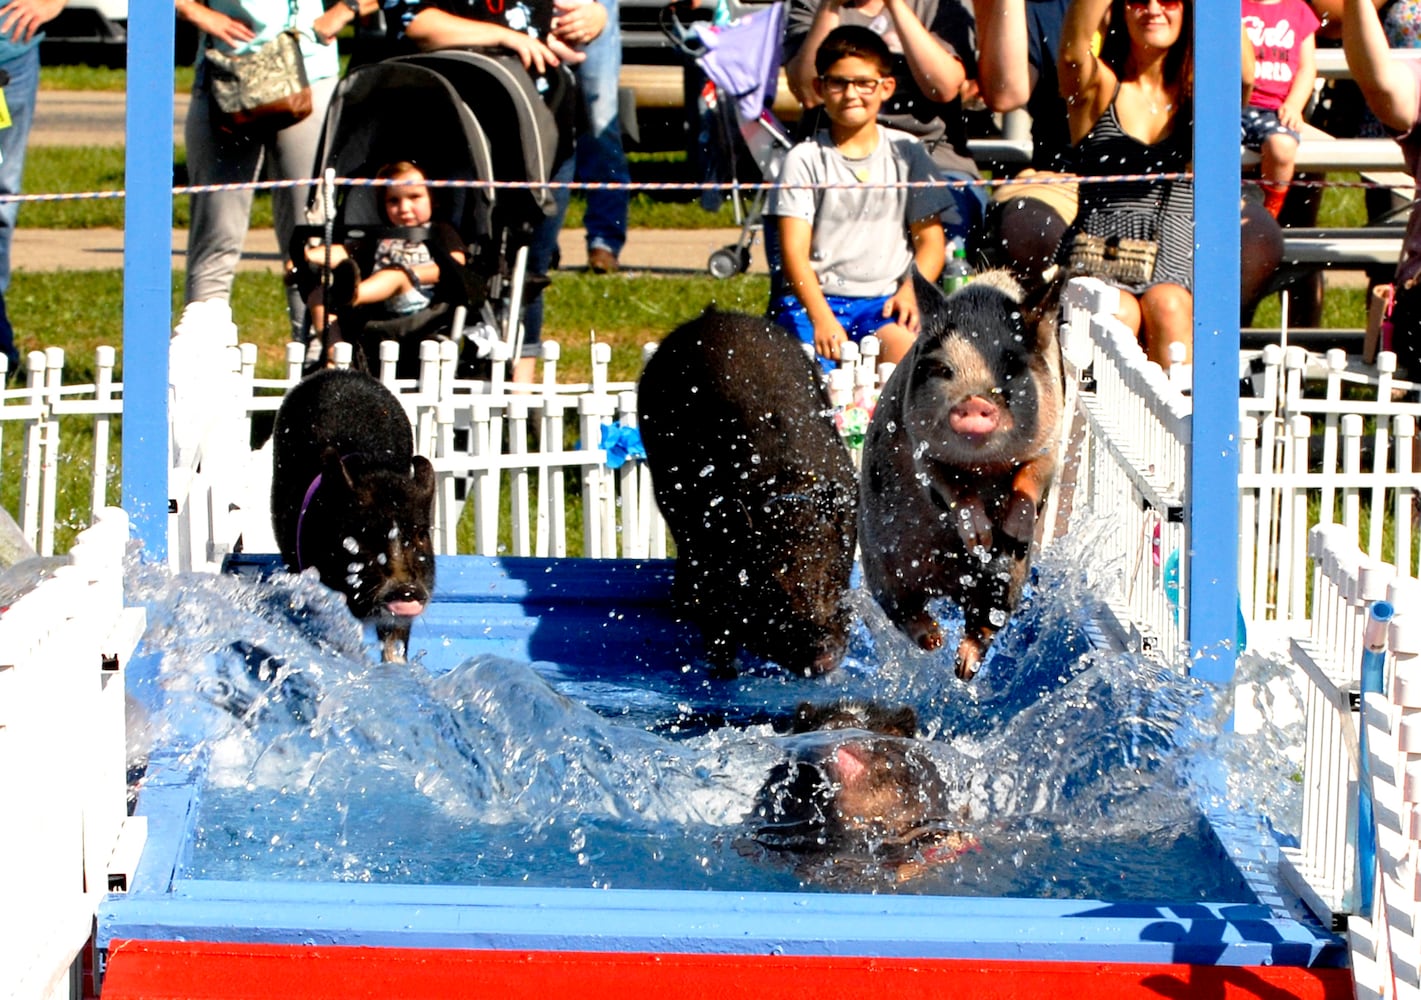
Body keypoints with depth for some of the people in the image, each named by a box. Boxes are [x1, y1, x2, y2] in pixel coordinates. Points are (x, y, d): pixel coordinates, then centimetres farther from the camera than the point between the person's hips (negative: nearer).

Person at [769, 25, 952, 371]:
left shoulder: (907, 153, 11)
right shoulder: (804, 160, 3)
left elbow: (930, 238, 11)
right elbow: (794, 251, -5)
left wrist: (912, 290, -10)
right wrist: (821, 317, -21)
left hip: (883, 302, 2)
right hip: (812, 299, -2)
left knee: (905, 347, -31)